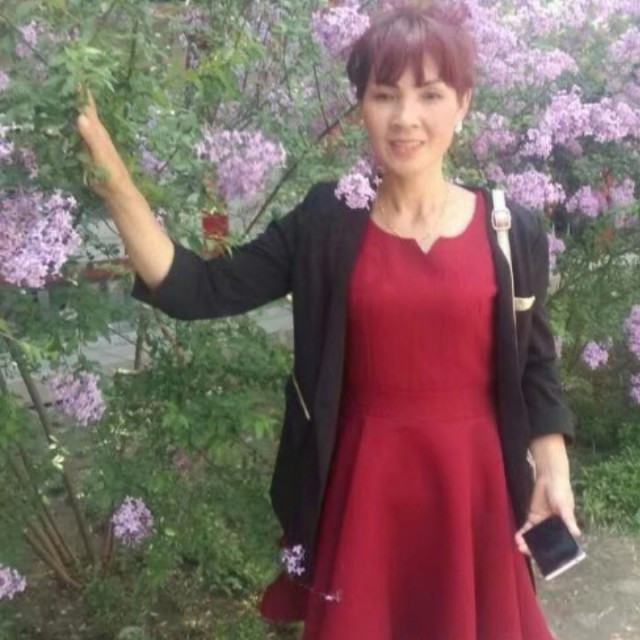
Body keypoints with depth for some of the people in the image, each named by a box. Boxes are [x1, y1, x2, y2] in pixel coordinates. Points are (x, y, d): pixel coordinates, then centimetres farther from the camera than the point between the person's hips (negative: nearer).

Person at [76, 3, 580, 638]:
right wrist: (114, 183, -18)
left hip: (471, 476, 0)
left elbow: (535, 366, 5)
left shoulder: (513, 232, -4)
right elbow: (198, 290, -9)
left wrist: (555, 473, 0)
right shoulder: (324, 225, -5)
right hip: (362, 478, 0)